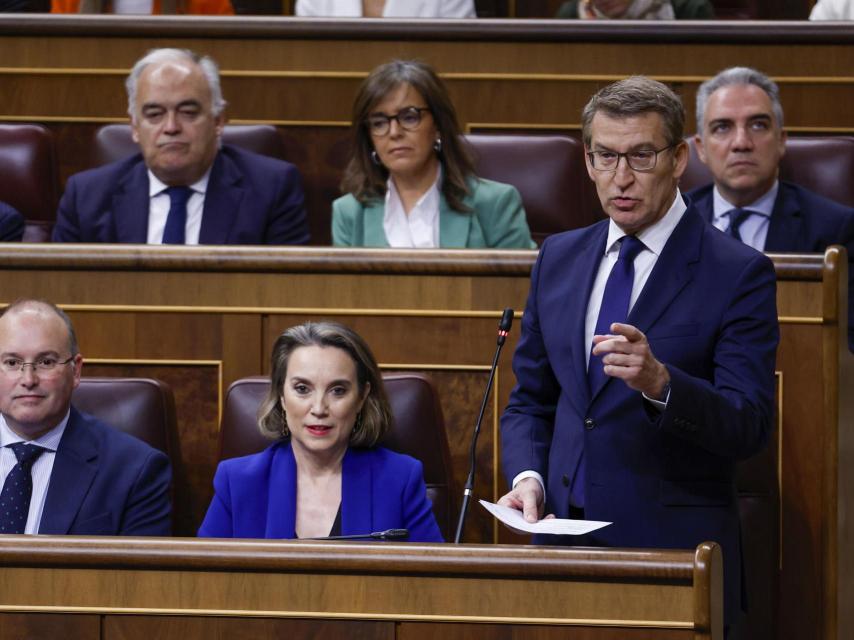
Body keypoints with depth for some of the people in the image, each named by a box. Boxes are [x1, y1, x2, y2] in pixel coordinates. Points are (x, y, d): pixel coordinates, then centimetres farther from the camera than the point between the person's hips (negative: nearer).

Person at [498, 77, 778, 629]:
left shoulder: (739, 273, -6)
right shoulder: (559, 258, 11)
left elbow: (749, 427, -13)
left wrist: (659, 382, -30)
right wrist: (528, 477, -3)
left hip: (675, 548, -4)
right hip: (564, 538, 4)